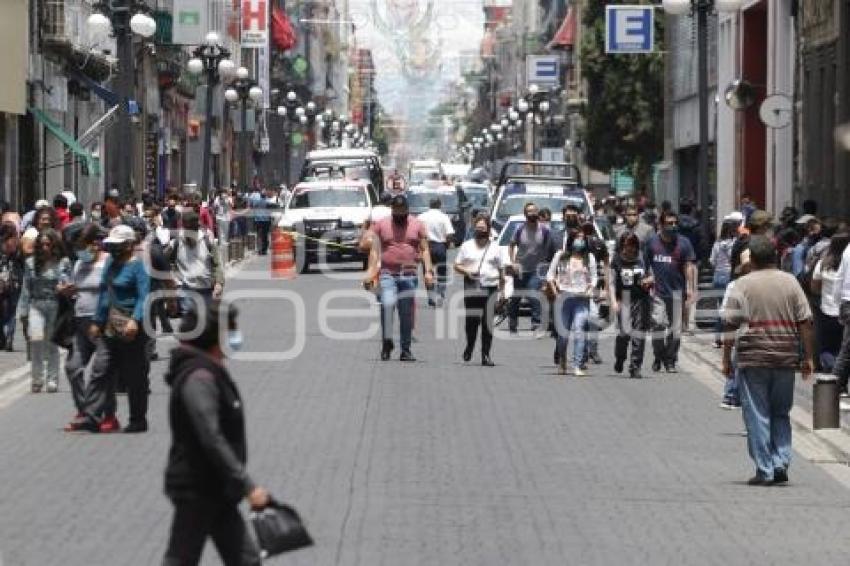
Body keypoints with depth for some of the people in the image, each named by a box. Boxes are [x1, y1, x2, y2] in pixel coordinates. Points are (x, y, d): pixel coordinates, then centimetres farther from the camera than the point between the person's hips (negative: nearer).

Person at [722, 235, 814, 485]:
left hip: (753, 358, -3)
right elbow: (805, 323, 5)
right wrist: (808, 357, 10)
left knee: (757, 416, 2)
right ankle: (781, 463, 3)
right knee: (781, 414, 15)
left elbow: (730, 325, -5)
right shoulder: (790, 282, 6)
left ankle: (764, 470, 0)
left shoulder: (743, 285, -3)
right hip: (786, 359, 3)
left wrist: (726, 359, 1)